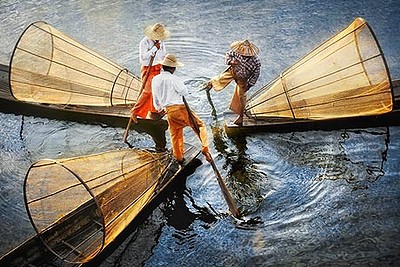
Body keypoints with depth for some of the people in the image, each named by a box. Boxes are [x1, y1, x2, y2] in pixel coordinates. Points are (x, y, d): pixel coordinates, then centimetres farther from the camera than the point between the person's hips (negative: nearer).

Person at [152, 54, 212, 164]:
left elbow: (155, 98, 19)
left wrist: (159, 108, 36)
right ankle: (205, 148, -6)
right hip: (179, 108, -6)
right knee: (200, 125, 6)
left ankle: (179, 158, 28)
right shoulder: (174, 79, -13)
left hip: (168, 111, 6)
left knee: (175, 135, 19)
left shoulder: (155, 80, 8)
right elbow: (185, 92, -5)